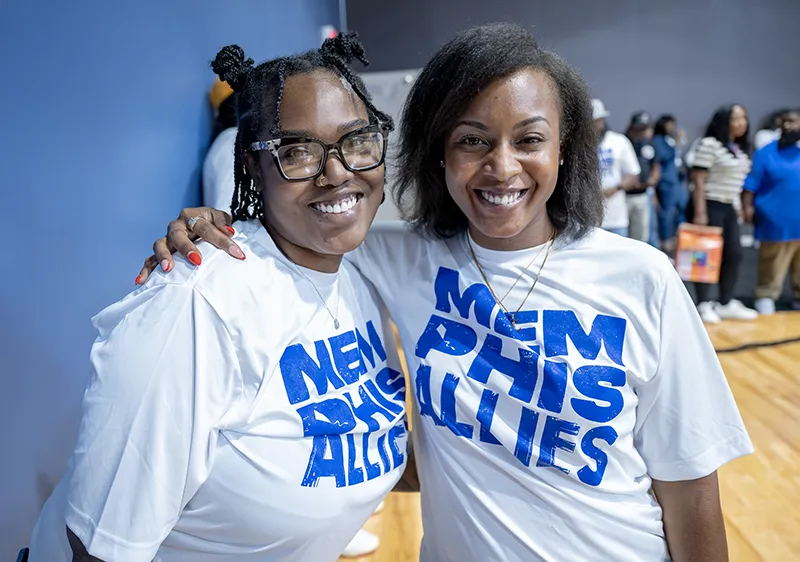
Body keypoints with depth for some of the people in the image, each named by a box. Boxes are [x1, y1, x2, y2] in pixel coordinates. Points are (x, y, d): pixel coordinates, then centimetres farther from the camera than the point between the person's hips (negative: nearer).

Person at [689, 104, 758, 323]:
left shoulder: (741, 149, 14)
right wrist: (700, 212, -19)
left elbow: (738, 181, 19)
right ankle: (704, 305, 6)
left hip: (730, 208, 8)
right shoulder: (709, 144, -11)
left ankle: (726, 304, 19)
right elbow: (699, 181, -15)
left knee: (734, 255, 8)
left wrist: (739, 208, 16)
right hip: (710, 206, -8)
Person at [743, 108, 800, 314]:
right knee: (771, 274, 2)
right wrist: (748, 206, -16)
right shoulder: (767, 153, -2)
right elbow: (751, 184, -6)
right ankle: (766, 299, 13)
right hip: (777, 223, -4)